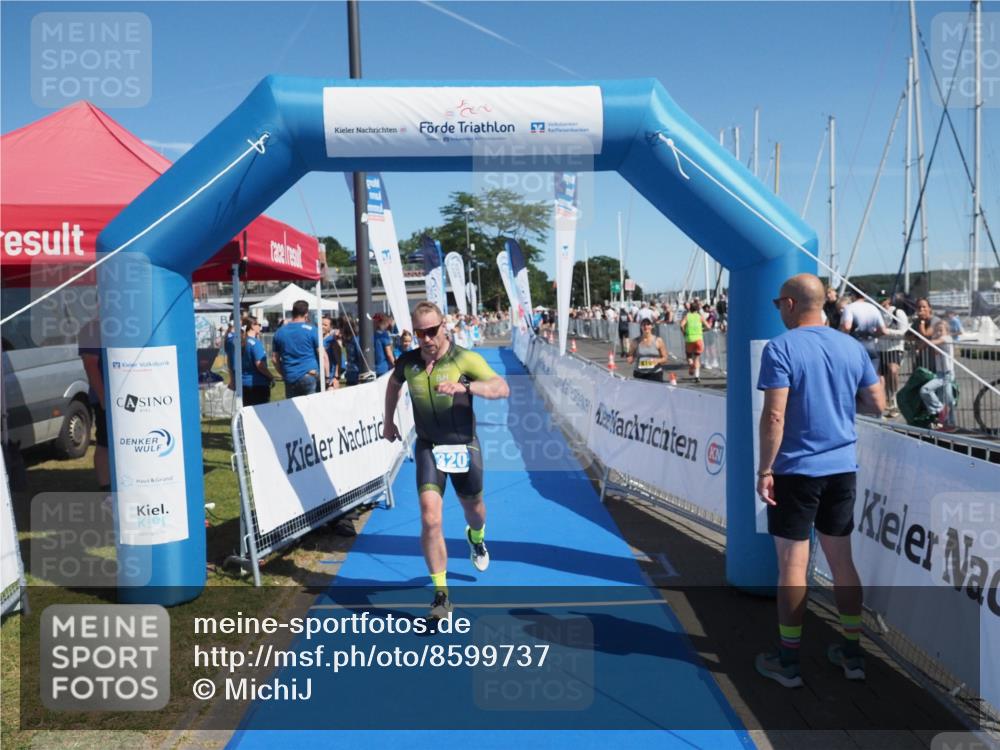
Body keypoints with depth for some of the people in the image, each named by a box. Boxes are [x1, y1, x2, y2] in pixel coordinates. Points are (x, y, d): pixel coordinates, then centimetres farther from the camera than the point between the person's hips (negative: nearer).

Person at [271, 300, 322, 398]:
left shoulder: (279, 332, 9)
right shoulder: (311, 330, -4)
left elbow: (274, 358, 14)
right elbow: (322, 355, -6)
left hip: (290, 379, 4)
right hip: (310, 375, -4)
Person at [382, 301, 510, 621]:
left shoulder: (466, 359, -15)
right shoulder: (407, 362, -4)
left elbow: (502, 388, -27)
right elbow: (393, 383, 20)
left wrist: (464, 386, -41)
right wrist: (388, 420, 22)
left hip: (464, 446, -1)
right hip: (428, 447, 1)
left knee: (473, 507, 21)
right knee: (430, 518, -15)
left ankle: (476, 537, 61)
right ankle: (441, 596, -3)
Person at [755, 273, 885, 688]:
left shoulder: (780, 348, -12)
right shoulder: (853, 347, 5)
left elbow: (774, 416, -18)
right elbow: (877, 405, 9)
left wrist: (764, 470, -12)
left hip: (796, 471, -5)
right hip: (842, 469, 6)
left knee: (792, 564, 3)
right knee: (841, 559, 16)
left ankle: (788, 660, 13)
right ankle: (852, 652, 25)